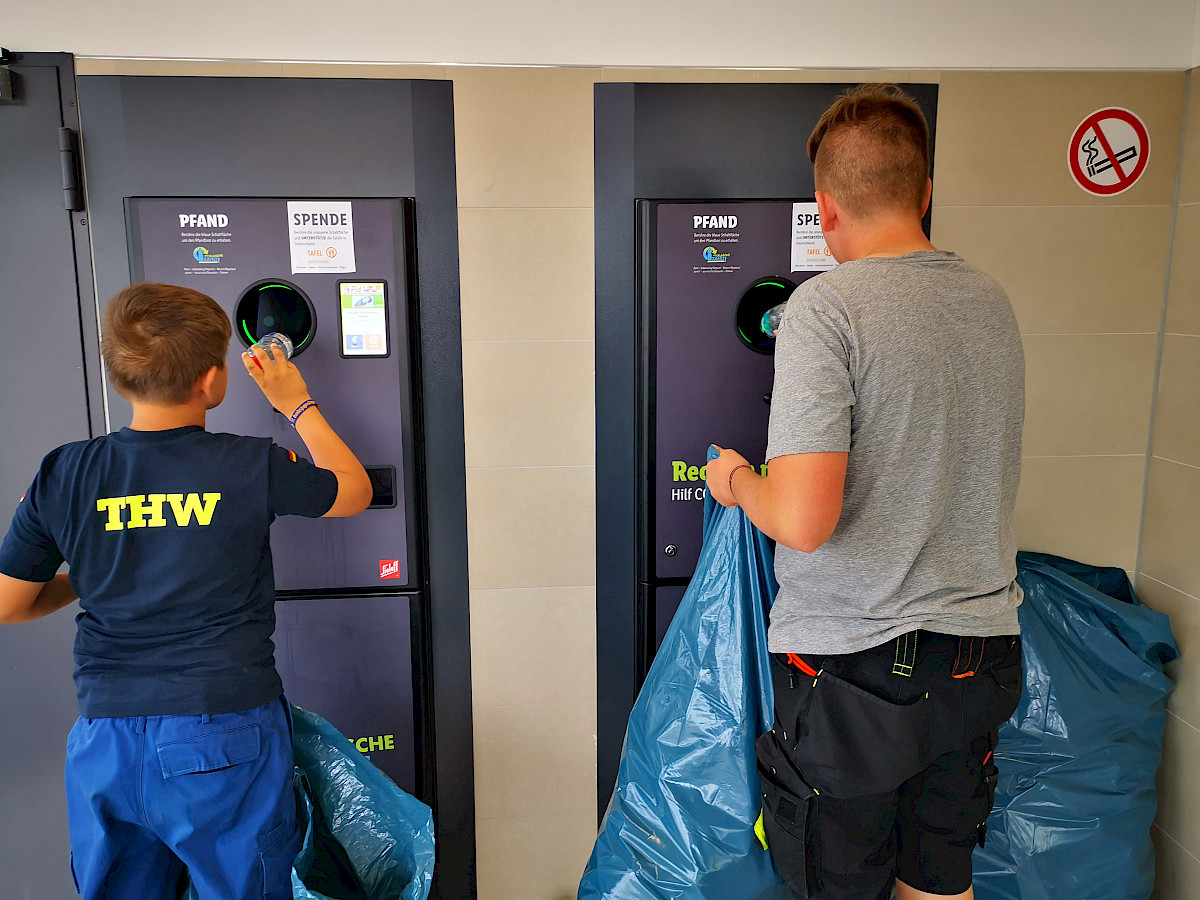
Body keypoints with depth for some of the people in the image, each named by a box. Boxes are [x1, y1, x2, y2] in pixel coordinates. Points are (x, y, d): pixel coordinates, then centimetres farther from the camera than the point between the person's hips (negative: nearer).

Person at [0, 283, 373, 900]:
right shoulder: (253, 468, -13)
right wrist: (296, 404, 13)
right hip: (225, 740, -3)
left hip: (103, 749, 3)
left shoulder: (63, 475, -5)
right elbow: (355, 491, 6)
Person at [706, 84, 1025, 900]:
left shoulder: (826, 307, -18)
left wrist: (737, 481, -4)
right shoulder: (991, 301, 5)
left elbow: (803, 521, -25)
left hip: (854, 663, -6)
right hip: (982, 652, 7)